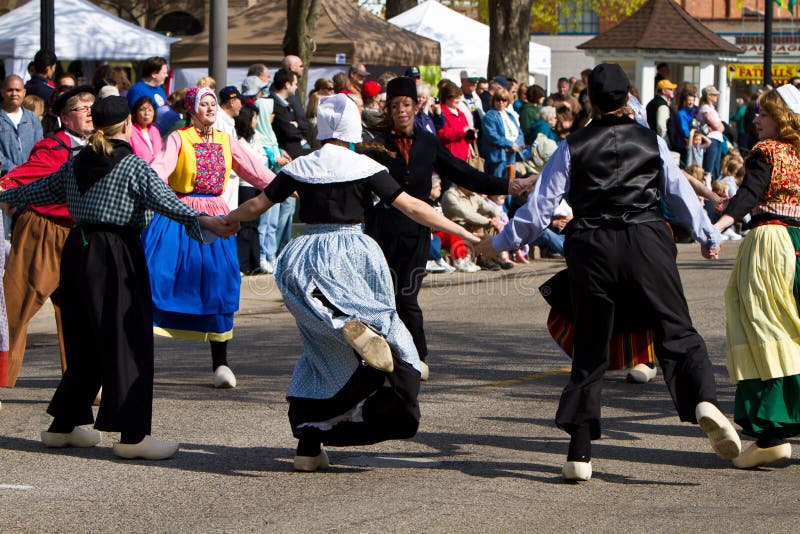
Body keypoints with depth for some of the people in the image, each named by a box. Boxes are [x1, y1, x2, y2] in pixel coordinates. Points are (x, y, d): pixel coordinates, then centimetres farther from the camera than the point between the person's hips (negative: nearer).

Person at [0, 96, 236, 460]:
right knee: (129, 343, -6)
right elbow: (165, 201, -19)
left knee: (83, 344, 16)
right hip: (115, 256, -7)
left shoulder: (76, 164, 13)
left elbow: (39, 190, 25)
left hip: (76, 249, 7)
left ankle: (64, 425, 23)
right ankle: (133, 436, -10)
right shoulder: (133, 166, -7)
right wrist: (203, 221, -24)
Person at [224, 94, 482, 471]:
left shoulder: (299, 168, 5)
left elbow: (256, 206, 13)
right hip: (353, 253, -2)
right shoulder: (365, 167, -1)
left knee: (321, 352, 9)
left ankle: (308, 446, -4)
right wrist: (465, 233, 0)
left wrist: (223, 221, 34)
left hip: (307, 256, 2)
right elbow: (413, 208, -4)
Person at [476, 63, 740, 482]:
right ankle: (704, 401, -31)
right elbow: (681, 194, 16)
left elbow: (540, 206, 5)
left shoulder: (573, 147, 6)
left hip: (591, 247, 0)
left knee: (590, 349, 8)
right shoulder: (652, 141, 9)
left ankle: (579, 454, 6)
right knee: (676, 332, -1)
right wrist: (708, 236, 32)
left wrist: (500, 243, 18)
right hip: (647, 240, 0)